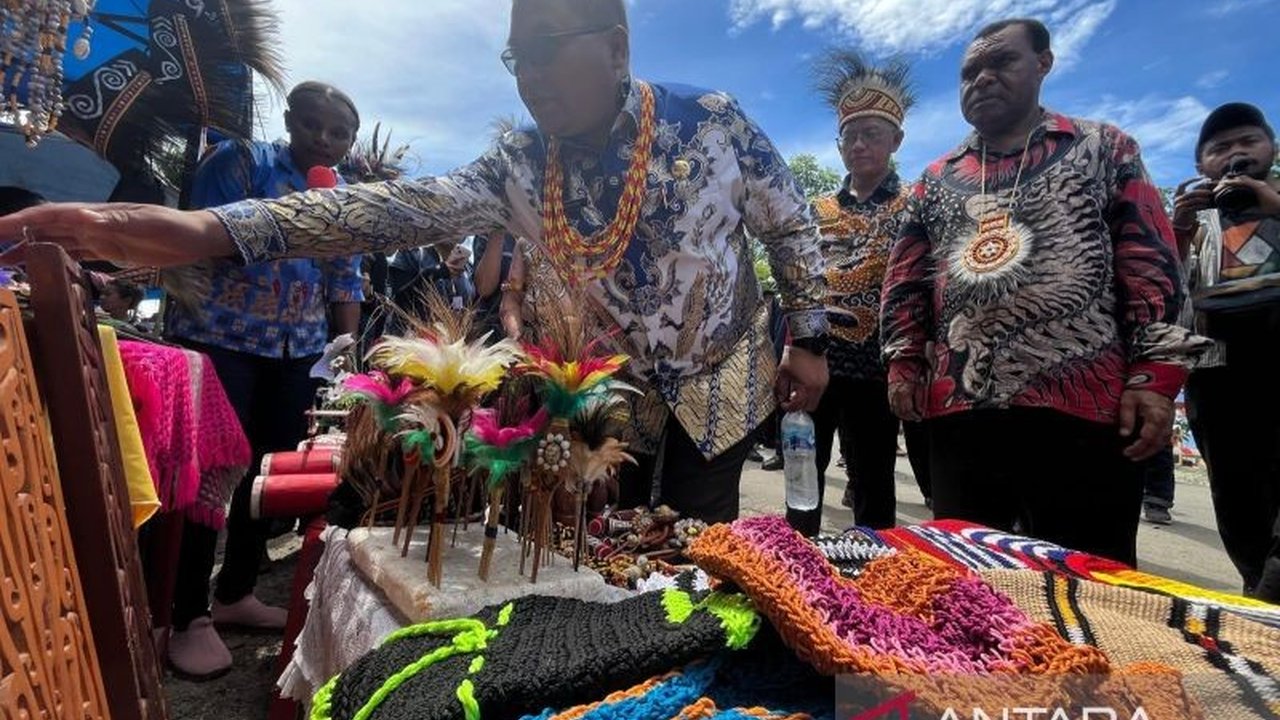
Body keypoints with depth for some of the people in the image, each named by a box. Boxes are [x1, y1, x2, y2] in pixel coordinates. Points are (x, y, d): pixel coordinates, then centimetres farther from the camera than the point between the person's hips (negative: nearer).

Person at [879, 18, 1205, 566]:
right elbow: (905, 280, 14)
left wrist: (1154, 377, -7)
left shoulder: (1104, 150, 11)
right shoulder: (937, 178, 18)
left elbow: (1153, 267, 4)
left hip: (1082, 403, -2)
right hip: (958, 405, 3)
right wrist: (904, 365, 2)